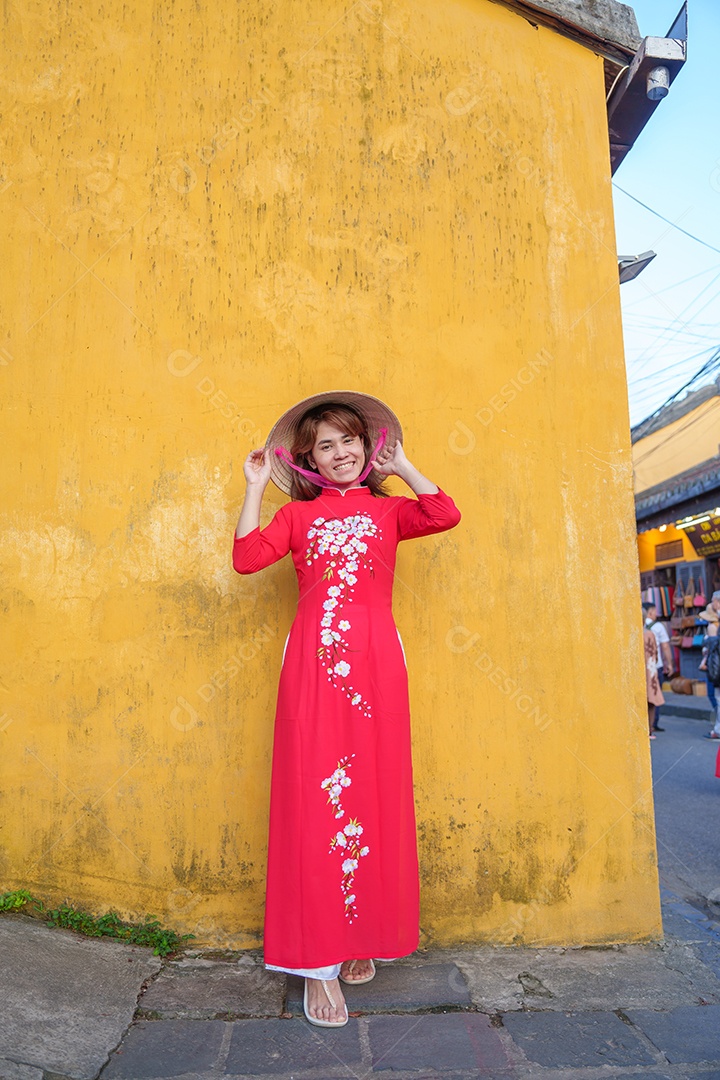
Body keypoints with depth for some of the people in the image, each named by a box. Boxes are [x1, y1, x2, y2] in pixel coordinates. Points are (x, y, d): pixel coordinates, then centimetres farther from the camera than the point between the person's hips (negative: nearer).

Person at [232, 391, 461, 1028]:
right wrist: (255, 488, 5)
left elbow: (446, 516, -4)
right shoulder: (299, 514, 16)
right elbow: (247, 557, 1)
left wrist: (402, 467, 3)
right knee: (314, 795, -3)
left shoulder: (387, 509, 15)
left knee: (372, 794, 4)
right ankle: (319, 961, 4)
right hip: (312, 663, 0)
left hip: (374, 663, 1)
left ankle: (363, 938, 21)